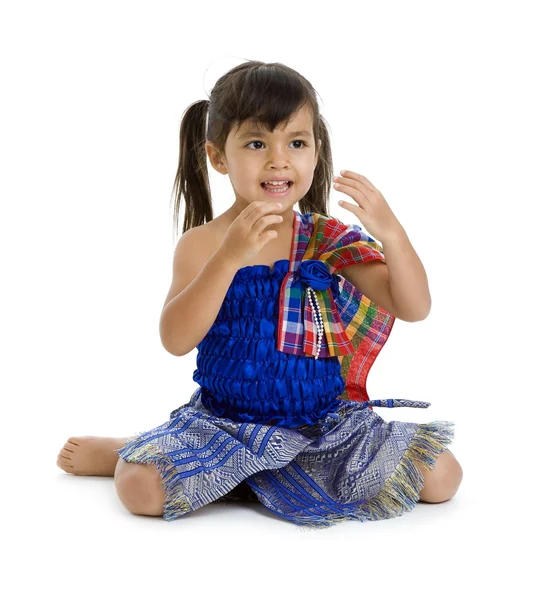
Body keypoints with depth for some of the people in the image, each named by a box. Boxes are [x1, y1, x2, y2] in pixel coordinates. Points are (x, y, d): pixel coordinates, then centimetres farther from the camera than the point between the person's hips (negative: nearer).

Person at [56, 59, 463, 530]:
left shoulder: (331, 240, -1)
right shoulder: (203, 243, -7)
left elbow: (414, 309, -8)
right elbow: (176, 341, -21)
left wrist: (391, 233, -26)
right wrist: (230, 257, -33)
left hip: (326, 424, 3)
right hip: (226, 420, -2)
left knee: (441, 477, -10)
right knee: (141, 487, -27)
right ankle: (120, 451, 15)